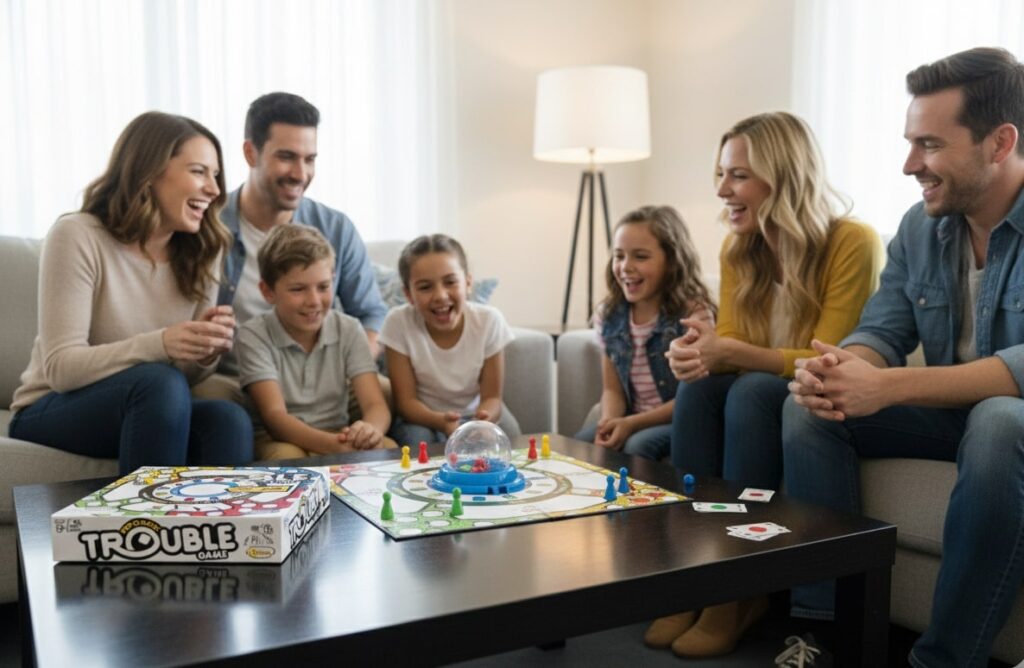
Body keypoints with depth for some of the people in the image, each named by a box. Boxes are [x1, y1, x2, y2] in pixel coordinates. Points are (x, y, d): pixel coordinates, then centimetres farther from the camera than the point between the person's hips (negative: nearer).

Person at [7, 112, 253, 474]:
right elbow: (60, 368, -20)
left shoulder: (200, 251, 1)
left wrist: (207, 354, -21)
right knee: (158, 382, -35)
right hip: (53, 411, -3)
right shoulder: (77, 236, -13)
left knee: (229, 420, -30)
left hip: (145, 410, 4)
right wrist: (159, 345, -35)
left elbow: (189, 374, 4)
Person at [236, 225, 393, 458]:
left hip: (338, 436, 3)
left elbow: (376, 406, -12)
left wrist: (370, 430, -39)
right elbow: (274, 415, -21)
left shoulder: (349, 329, -2)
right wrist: (332, 445, -41)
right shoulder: (253, 336, -10)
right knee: (287, 456, -36)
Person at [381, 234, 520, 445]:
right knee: (416, 439, -33)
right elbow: (406, 400, -17)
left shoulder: (489, 321, -19)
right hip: (422, 417, -1)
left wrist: (483, 419, -38)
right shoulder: (398, 322, -21)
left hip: (474, 414, 2)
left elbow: (491, 397, -13)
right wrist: (441, 421, -38)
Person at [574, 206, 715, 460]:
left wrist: (632, 423, -20)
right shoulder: (609, 316, 2)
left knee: (638, 445, -30)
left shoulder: (693, 313, -14)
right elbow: (613, 389, 7)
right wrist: (609, 422, -16)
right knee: (582, 443, -19)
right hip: (631, 422, 5)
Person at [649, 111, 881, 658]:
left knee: (751, 392, -33)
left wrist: (732, 353, -32)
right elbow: (729, 346, 0)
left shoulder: (852, 244, -18)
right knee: (697, 387, -26)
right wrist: (701, 350, -25)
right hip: (756, 402, 5)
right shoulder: (737, 249, 1)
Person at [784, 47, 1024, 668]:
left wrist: (887, 387, -37)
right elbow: (882, 332, -2)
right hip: (949, 411, 6)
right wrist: (842, 369, -27)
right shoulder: (920, 228, 2)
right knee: (809, 403, -13)